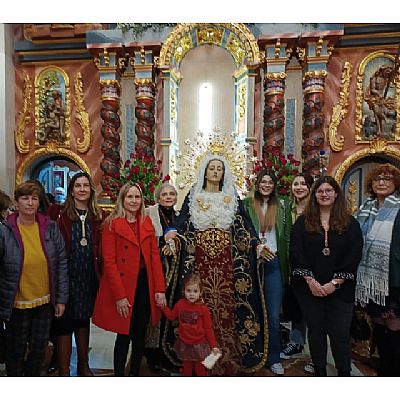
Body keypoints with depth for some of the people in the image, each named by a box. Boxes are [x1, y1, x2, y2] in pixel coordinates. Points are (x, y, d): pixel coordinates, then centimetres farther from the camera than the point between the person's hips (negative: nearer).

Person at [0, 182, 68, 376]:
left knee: (39, 348, 18)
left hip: (45, 301, 2)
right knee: (16, 351, 18)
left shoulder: (50, 227, -5)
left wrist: (62, 298, -3)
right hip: (17, 303, -2)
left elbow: (62, 263, -3)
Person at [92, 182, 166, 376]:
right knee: (124, 336, 6)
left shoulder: (147, 222, 8)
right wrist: (119, 295, -16)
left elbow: (154, 255, 4)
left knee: (140, 336, 15)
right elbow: (109, 261, -11)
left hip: (145, 286, 5)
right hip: (123, 287, -4)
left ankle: (136, 373, 34)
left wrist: (160, 288, -2)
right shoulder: (112, 223, -6)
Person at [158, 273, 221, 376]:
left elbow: (208, 329, -10)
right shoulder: (180, 304, -7)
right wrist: (163, 306, -3)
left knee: (200, 370, 13)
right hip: (184, 344, 3)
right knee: (187, 369, 22)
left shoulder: (204, 309, -16)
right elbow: (172, 316, 9)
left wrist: (214, 346, -11)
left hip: (199, 345, -3)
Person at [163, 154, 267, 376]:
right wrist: (173, 235, -20)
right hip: (199, 258, 0)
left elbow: (245, 225, 5)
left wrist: (258, 244, -9)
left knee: (227, 304, 1)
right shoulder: (193, 196, 8)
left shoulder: (232, 197, 10)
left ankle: (228, 359, 16)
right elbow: (182, 222, -1)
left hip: (226, 259, 1)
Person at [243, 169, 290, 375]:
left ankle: (274, 358, 21)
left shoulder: (280, 207, 9)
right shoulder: (246, 204, 2)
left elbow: (286, 236, 9)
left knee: (274, 315, 4)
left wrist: (288, 265, 4)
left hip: (274, 264, 2)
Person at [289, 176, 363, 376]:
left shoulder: (350, 223, 2)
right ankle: (319, 372, 30)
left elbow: (354, 256, -4)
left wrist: (335, 282, -12)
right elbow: (295, 252, -4)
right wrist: (310, 280, -12)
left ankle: (344, 373, 26)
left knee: (340, 333, 5)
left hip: (340, 289, 0)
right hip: (309, 288, 1)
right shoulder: (303, 222, 3)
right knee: (316, 331, 12)